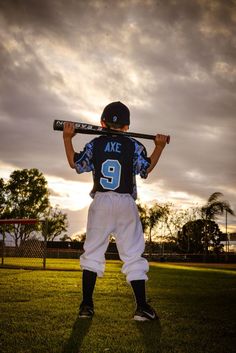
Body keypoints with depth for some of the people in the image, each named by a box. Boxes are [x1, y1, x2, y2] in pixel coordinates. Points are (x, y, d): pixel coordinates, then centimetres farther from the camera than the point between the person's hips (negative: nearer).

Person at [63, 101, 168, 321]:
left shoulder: (94, 144, 3)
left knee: (92, 252, 9)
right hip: (126, 204, -1)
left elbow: (75, 163, 11)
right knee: (133, 255, 3)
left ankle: (86, 305, 7)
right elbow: (146, 169, 8)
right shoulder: (134, 146, 0)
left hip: (100, 203, 1)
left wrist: (67, 138, 16)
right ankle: (142, 307, 1)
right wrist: (159, 147, 15)